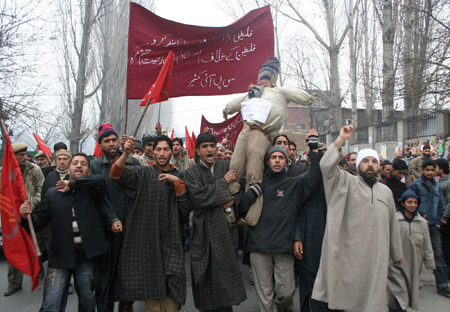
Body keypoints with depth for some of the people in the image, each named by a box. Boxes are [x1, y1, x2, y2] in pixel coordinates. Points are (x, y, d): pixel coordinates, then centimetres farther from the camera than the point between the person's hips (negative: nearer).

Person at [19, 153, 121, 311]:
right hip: (60, 255, 1)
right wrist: (27, 216, -13)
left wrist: (72, 184, -10)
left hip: (86, 255, -1)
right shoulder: (52, 193, 10)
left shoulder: (93, 191, 3)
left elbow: (99, 181, -20)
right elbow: (39, 222, 7)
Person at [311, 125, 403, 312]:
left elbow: (392, 226, 20)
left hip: (376, 257, 4)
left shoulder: (386, 191, 16)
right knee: (343, 296, 4)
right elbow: (326, 165, -17)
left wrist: (397, 254, 23)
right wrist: (341, 140, -18)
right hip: (348, 256, -4)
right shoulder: (348, 183, 1)